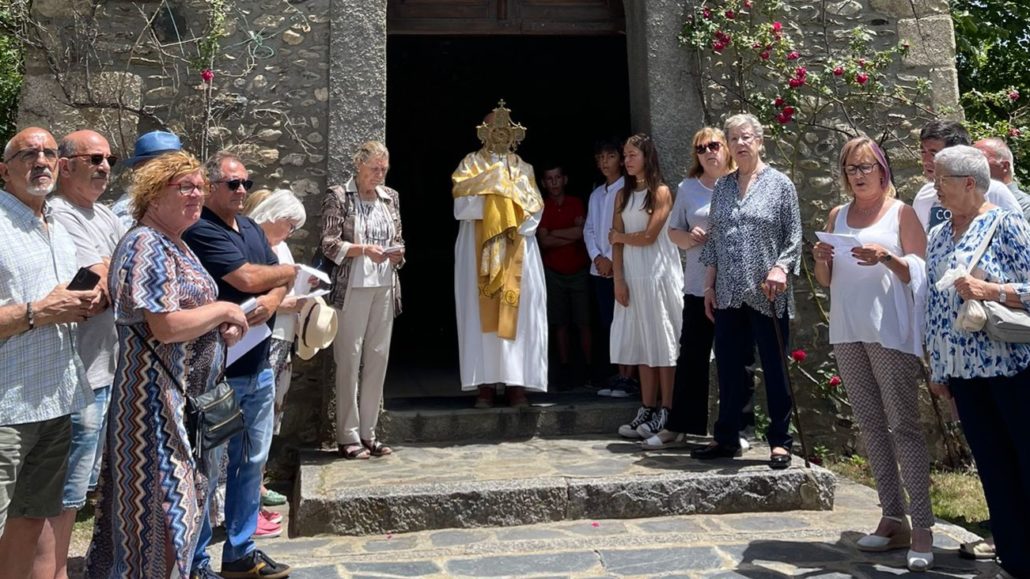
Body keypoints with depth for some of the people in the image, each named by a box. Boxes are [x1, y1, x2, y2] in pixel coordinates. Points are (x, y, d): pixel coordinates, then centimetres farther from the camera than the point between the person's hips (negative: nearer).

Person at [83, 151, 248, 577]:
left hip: (187, 394, 10)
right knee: (163, 501, -2)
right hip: (156, 395, -10)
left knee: (183, 498, 18)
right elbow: (166, 325, -26)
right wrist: (223, 310, -13)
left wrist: (222, 326, 6)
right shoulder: (147, 245, -17)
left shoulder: (175, 245, 14)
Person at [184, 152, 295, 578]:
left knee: (252, 462, 14)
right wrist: (290, 271, -1)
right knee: (207, 469, 2)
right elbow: (247, 278, -20)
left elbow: (281, 282, 10)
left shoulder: (252, 228, 14)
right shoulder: (201, 230, -12)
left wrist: (273, 299, -14)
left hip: (258, 366, 8)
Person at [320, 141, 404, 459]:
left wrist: (397, 253, -4)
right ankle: (348, 436, 6)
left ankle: (368, 432, 15)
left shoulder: (391, 197, 13)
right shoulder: (338, 196, -2)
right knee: (349, 360, -2)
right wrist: (364, 249, -21)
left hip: (385, 287, 5)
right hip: (352, 287, -5)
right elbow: (329, 244, -7)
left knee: (378, 358, 6)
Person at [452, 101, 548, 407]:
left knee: (519, 312, -5)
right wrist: (495, 196, -10)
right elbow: (463, 198, -6)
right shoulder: (472, 162, 11)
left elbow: (534, 208, 5)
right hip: (479, 247, -2)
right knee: (481, 311, -6)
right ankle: (485, 384, -5)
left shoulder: (524, 168, 17)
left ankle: (517, 383, -4)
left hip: (517, 249, 2)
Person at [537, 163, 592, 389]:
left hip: (579, 271, 0)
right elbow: (544, 241, -9)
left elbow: (582, 230, -11)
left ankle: (587, 368, 4)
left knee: (584, 323, -1)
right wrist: (572, 236, -10)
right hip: (554, 273, 0)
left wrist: (555, 233, -8)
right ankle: (565, 367, 8)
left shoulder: (576, 204, 4)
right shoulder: (541, 207, 2)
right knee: (560, 324, 2)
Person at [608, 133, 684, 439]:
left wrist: (620, 236, 4)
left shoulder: (661, 192, -3)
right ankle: (647, 409, 10)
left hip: (658, 274, -5)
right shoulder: (623, 195, 12)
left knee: (663, 342, -2)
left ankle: (666, 411, 2)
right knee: (642, 343, 6)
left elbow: (649, 236, -12)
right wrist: (618, 280, -4)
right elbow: (616, 242, 5)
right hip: (632, 276, 5)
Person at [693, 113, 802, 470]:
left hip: (767, 295, -4)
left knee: (774, 368, 3)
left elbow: (794, 239, -1)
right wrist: (709, 285, 9)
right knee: (729, 367, 9)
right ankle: (727, 438, 20)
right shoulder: (722, 187, 12)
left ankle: (779, 441, 13)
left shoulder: (780, 184, 1)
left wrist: (780, 268, -18)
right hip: (728, 295, 4)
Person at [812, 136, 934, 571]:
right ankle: (893, 519, 15)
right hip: (846, 332, 5)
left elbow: (919, 273, -3)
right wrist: (821, 259, -6)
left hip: (889, 332, -5)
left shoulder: (901, 212, 3)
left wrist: (887, 257, -21)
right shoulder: (837, 215, 15)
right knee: (870, 425, 7)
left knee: (903, 425, -8)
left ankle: (922, 527, -6)